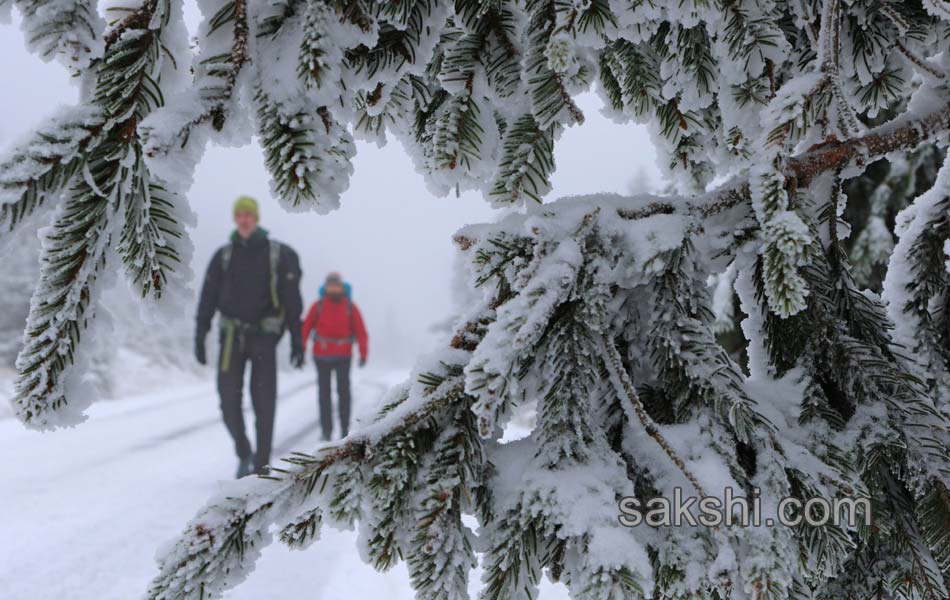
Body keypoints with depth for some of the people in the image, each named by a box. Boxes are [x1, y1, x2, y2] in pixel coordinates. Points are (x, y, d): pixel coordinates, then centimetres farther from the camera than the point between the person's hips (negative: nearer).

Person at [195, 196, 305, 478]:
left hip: (264, 335, -2)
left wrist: (297, 341, -6)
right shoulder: (223, 256, 8)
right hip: (232, 335, 2)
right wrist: (199, 337, 2)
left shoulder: (281, 255, 0)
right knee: (229, 399, -4)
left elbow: (292, 301, -1)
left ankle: (261, 466, 5)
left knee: (263, 403, -5)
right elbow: (207, 300, 8)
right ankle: (244, 454, 19)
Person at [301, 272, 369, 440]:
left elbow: (361, 332, -3)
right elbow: (305, 328, -3)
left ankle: (345, 427, 7)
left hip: (343, 356, 0)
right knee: (324, 393, 2)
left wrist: (363, 354, -13)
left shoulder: (350, 307, -1)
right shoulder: (318, 306, -1)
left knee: (343, 391, -4)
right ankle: (326, 429, 9)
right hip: (322, 356, 0)